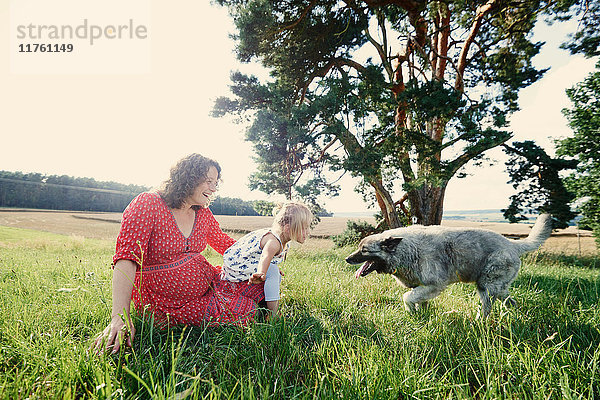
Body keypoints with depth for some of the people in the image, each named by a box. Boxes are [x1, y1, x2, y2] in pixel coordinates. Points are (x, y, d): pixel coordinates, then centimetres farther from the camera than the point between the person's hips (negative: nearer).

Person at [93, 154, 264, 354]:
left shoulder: (203, 214, 4)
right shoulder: (148, 204, -16)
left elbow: (225, 244, 18)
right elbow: (126, 258, -24)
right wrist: (120, 317, -33)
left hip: (209, 284, 7)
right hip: (167, 306, -6)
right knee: (247, 310, -13)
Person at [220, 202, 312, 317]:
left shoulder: (284, 242, 0)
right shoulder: (273, 242, -32)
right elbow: (266, 256, -54)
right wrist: (261, 274, -71)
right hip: (236, 267, -10)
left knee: (277, 276, 14)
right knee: (272, 271, -26)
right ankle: (272, 315, -22)